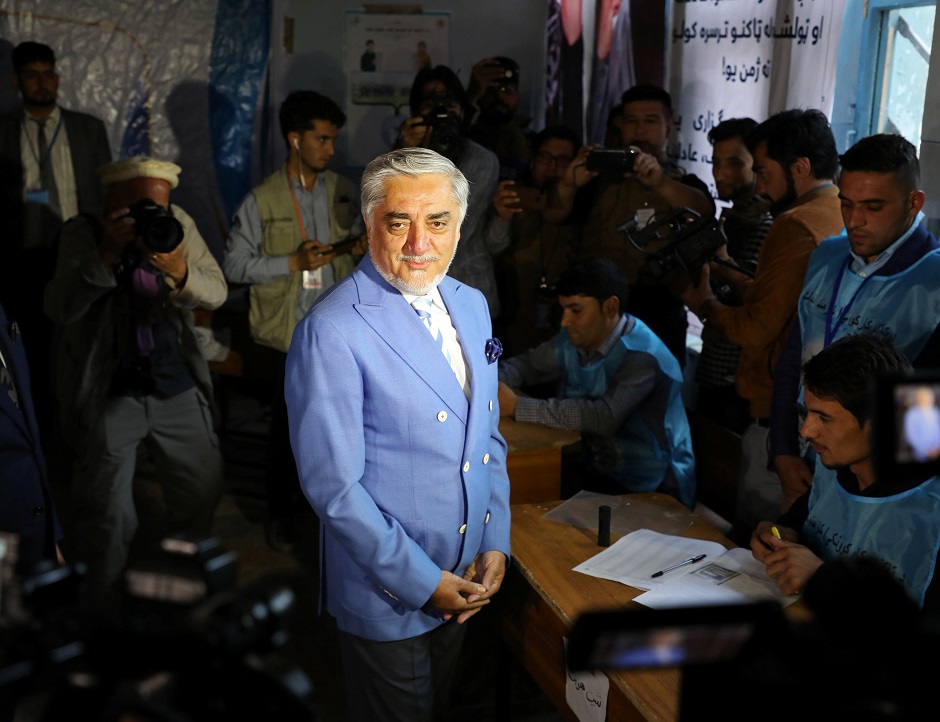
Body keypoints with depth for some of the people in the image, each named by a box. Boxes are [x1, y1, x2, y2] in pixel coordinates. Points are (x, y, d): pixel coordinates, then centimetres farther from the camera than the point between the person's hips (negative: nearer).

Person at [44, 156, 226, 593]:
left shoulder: (179, 227, -2)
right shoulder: (82, 234, -8)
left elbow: (216, 293, -6)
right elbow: (59, 309, -18)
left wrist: (181, 272, -27)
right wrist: (105, 256, -29)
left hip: (178, 389, 4)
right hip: (108, 394, -3)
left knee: (203, 492, 15)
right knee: (109, 518, 1)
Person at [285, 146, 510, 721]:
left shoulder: (472, 305, 3)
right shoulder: (331, 332, -20)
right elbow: (333, 486, -20)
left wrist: (496, 542, 0)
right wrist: (422, 581, -17)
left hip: (465, 584, 7)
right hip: (388, 595, -6)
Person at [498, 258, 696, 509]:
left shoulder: (643, 356, -23)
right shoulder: (574, 338, 0)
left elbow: (605, 416, -35)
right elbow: (528, 364, 15)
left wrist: (517, 407, -34)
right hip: (595, 466, 7)